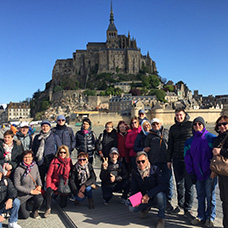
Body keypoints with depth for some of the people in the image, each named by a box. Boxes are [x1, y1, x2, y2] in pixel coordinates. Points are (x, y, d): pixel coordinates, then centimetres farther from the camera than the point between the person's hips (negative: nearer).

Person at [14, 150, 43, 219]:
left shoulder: (35, 166, -4)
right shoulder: (18, 170, -18)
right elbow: (17, 186, -14)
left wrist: (39, 186, -8)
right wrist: (30, 191, -16)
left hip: (34, 191, 3)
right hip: (23, 194, -3)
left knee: (40, 199, -29)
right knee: (25, 216, -5)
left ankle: (35, 210, 5)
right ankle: (19, 207, 30)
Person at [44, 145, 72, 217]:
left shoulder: (69, 161, 2)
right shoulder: (54, 161, -3)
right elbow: (49, 175, -3)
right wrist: (48, 186, -13)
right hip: (54, 183, -1)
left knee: (63, 205, -3)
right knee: (49, 192, -34)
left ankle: (62, 196, 30)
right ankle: (48, 209, -15)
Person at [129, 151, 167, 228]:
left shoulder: (155, 169, -18)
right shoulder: (135, 173, -4)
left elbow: (163, 185, -28)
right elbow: (133, 189, 3)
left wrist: (148, 195, -34)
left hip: (156, 197, -4)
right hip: (144, 198, 4)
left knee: (160, 195, -37)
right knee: (132, 208, -17)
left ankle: (161, 218, -9)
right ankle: (146, 208, 19)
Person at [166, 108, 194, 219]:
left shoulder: (191, 125, -1)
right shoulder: (173, 128, 12)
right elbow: (170, 145, 16)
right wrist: (169, 160, 13)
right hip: (177, 159, 4)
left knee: (188, 184, -4)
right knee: (179, 183, 12)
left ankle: (187, 209, 6)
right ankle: (180, 204, 28)